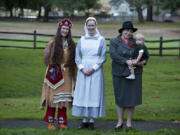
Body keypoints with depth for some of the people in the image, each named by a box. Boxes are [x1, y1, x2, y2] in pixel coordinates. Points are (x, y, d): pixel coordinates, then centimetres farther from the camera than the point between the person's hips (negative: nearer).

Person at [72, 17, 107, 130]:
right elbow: (77, 56, 6)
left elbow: (103, 57, -2)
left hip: (96, 71, -2)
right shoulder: (82, 40, 9)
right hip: (83, 71, 2)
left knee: (94, 94, -2)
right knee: (83, 94, 2)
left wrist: (93, 68, -12)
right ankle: (85, 120, 10)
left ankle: (92, 121, 4)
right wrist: (82, 68, -8)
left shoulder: (101, 40, 2)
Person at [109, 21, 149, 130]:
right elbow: (113, 54, -14)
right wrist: (126, 61, -23)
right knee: (120, 97, 5)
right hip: (120, 73, -1)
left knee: (132, 97, 1)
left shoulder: (136, 42, 6)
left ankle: (129, 122, 14)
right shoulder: (114, 41, 1)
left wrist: (144, 61, -8)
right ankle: (120, 121, 17)